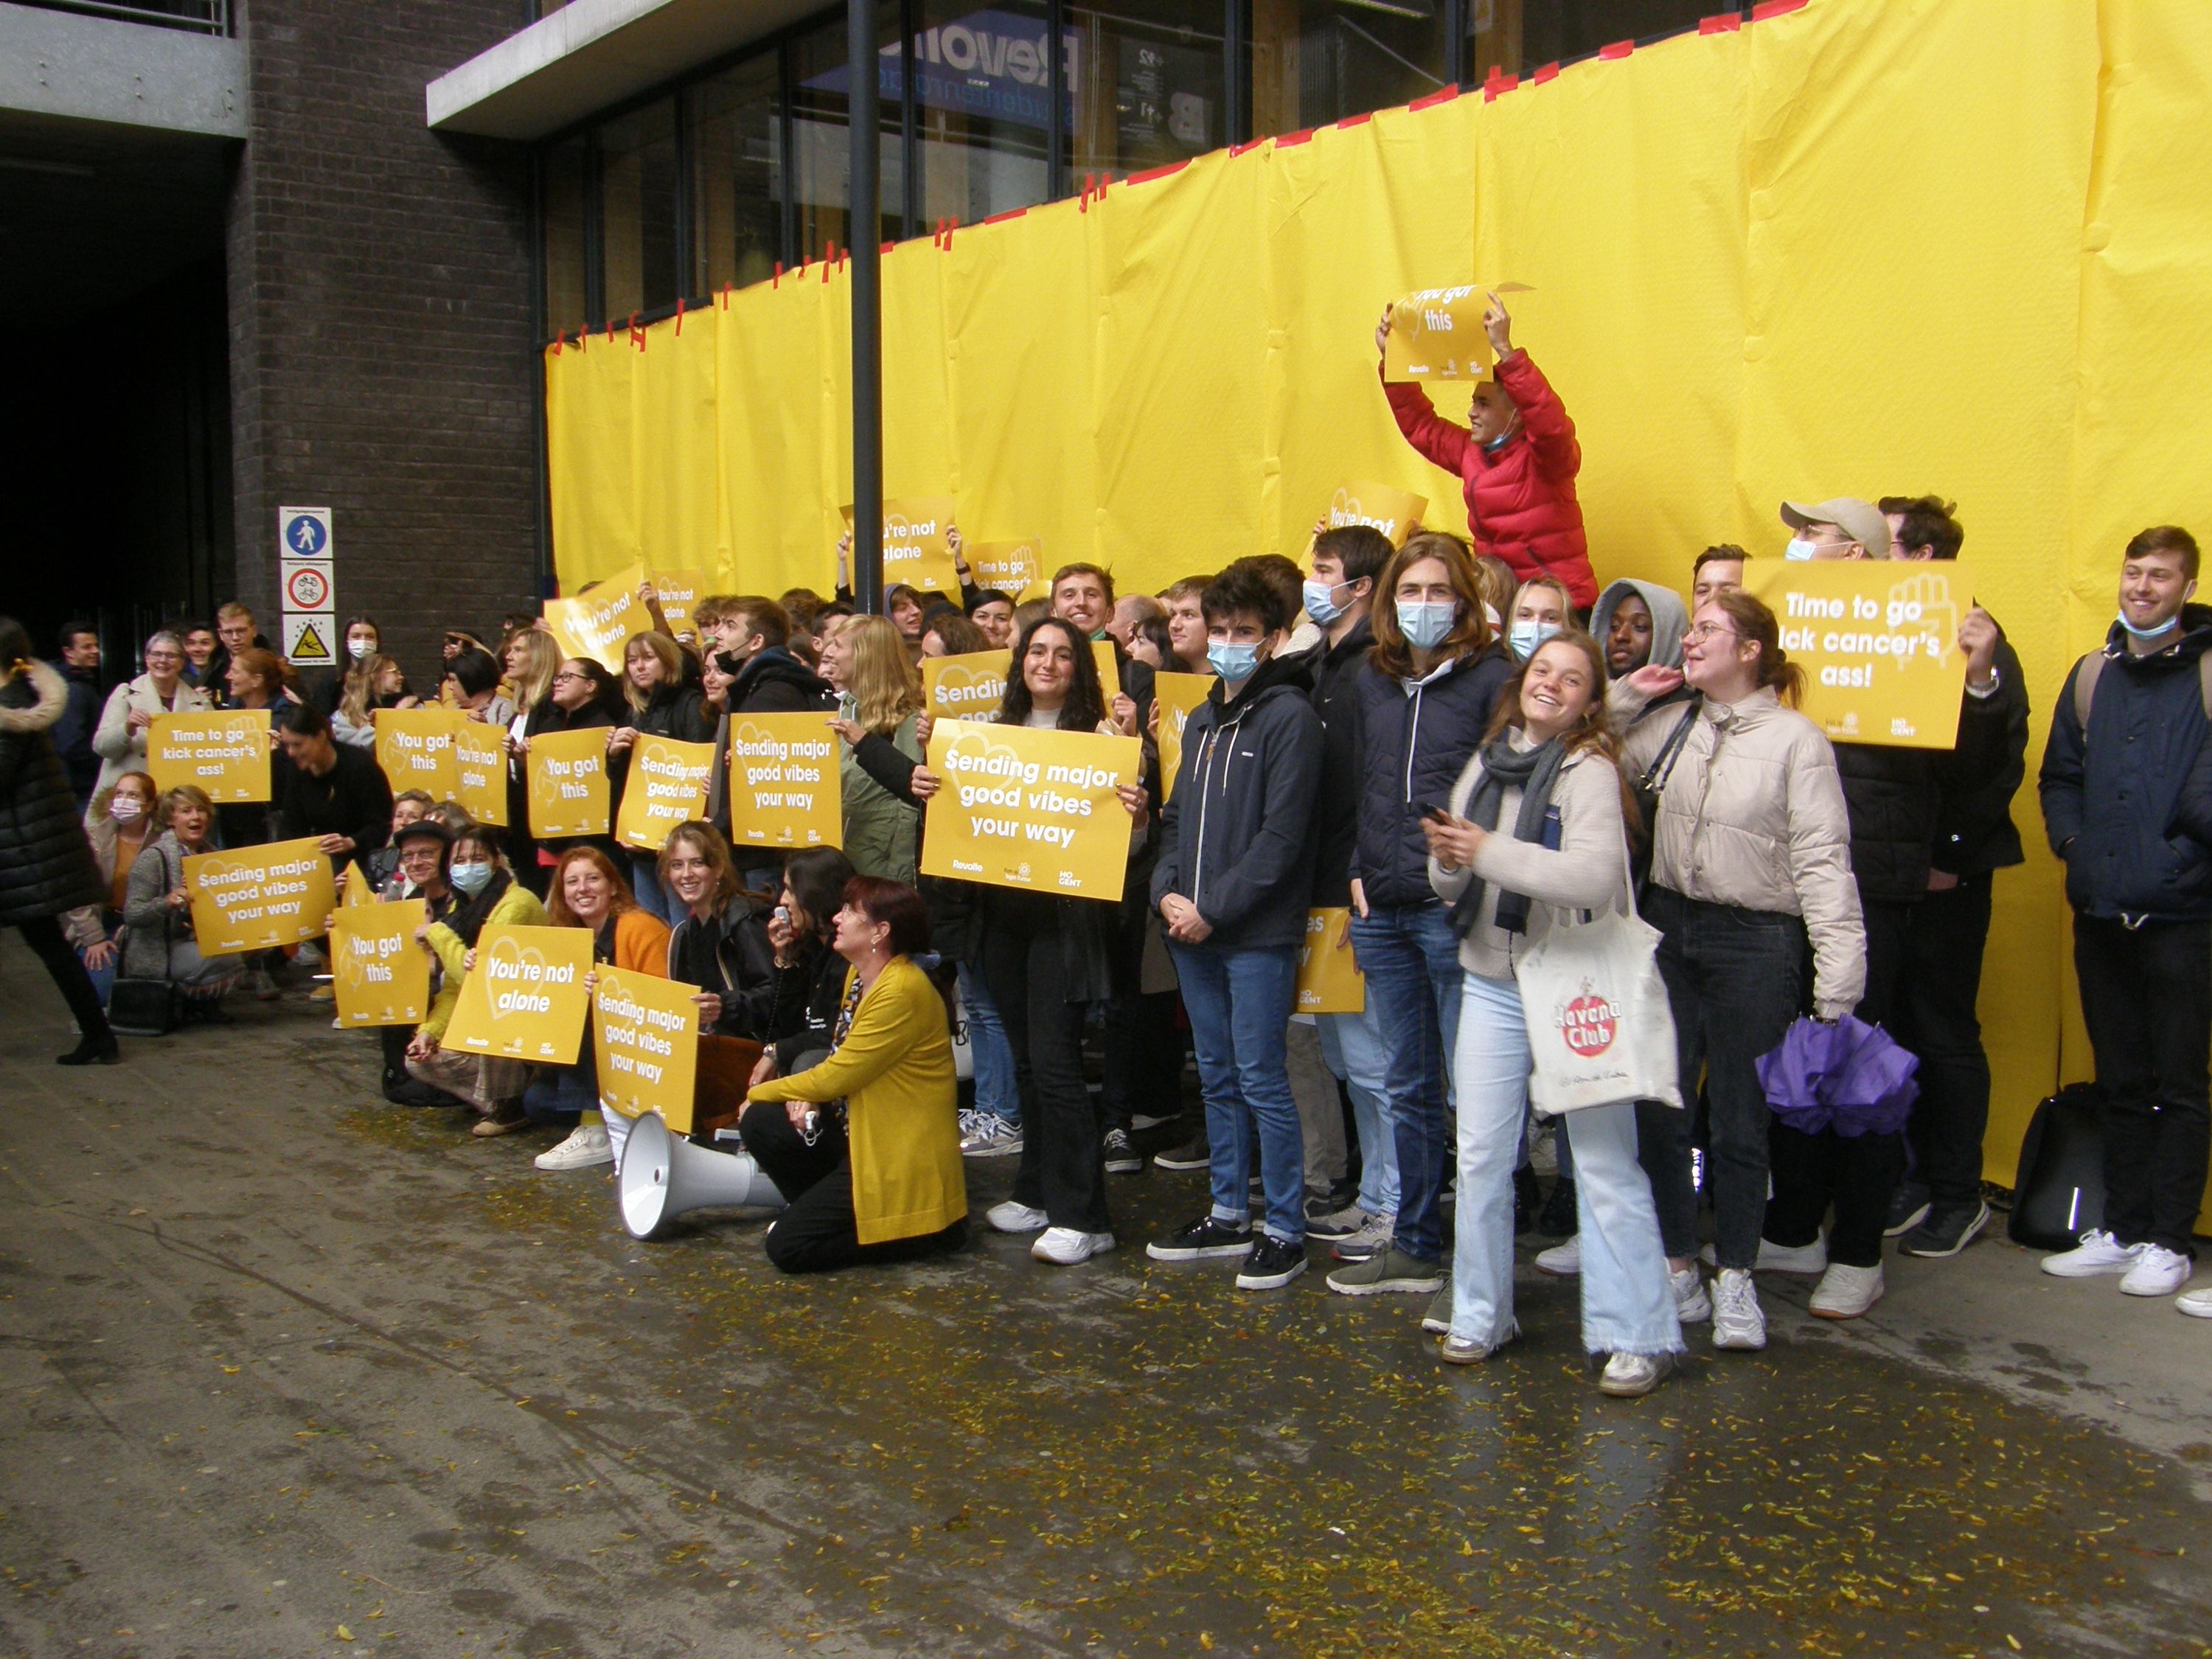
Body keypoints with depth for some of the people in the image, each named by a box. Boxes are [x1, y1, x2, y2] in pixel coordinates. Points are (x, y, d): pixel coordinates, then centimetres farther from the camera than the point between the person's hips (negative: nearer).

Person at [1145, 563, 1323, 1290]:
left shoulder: (1289, 716, -9)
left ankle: (1284, 1230, 7)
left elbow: (1281, 834, -15)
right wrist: (1167, 892, 1)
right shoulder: (1202, 720, 16)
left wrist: (1214, 907, -15)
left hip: (1258, 935, -8)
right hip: (1192, 930, 8)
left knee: (1262, 1080, -4)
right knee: (1217, 1078, 14)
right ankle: (1228, 1215, 25)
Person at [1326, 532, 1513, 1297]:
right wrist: (1359, 874, 10)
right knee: (1407, 1085, 14)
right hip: (1383, 911, 6)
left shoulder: (1491, 675, -5)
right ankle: (1415, 1245, 25)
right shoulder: (1373, 679, 14)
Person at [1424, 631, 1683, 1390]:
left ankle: (1637, 1335, 10)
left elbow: (1596, 877, -26)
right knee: (1480, 1155, 9)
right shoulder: (1485, 766, 8)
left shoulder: (1590, 770, -10)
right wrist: (1448, 860, -11)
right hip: (1491, 984, 5)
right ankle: (1479, 1315, 24)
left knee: (1604, 1162, 0)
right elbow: (1449, 886, 12)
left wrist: (1489, 851, -21)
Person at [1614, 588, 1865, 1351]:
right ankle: (1676, 1267, 22)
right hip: (1670, 928, 5)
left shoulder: (1795, 738, -8)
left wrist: (1836, 984, -16)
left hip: (1756, 941, -5)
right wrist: (1626, 694, 3)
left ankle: (1734, 1277, 21)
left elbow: (1823, 862, -11)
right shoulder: (1670, 726, 7)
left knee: (1740, 1118, 6)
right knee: (1654, 1107, 7)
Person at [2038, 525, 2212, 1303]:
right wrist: (2071, 840, 5)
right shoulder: (2092, 674, 12)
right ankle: (2123, 1229, 21)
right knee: (2121, 1083, 12)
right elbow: (2058, 773, 18)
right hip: (2101, 912, 5)